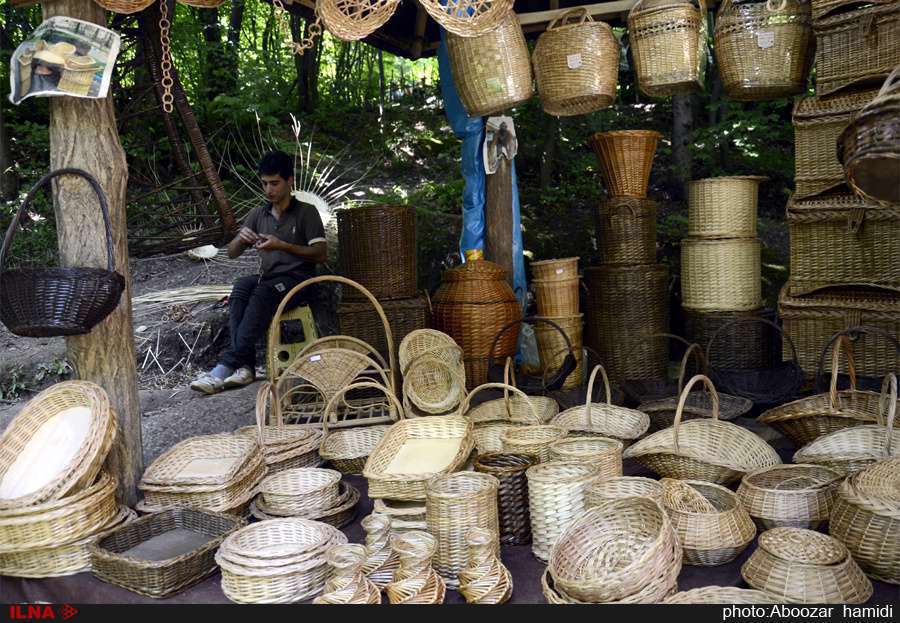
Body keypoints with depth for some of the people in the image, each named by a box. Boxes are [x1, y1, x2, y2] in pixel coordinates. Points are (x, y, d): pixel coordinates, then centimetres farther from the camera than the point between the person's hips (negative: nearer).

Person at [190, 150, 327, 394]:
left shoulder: (306, 212, 3)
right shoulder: (258, 215, 16)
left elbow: (321, 254, -5)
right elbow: (231, 253, 16)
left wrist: (282, 246, -16)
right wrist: (241, 238, -8)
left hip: (298, 278, -4)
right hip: (268, 278, 5)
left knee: (263, 293, -35)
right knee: (241, 287, -29)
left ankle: (228, 364, -39)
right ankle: (244, 366, -37)